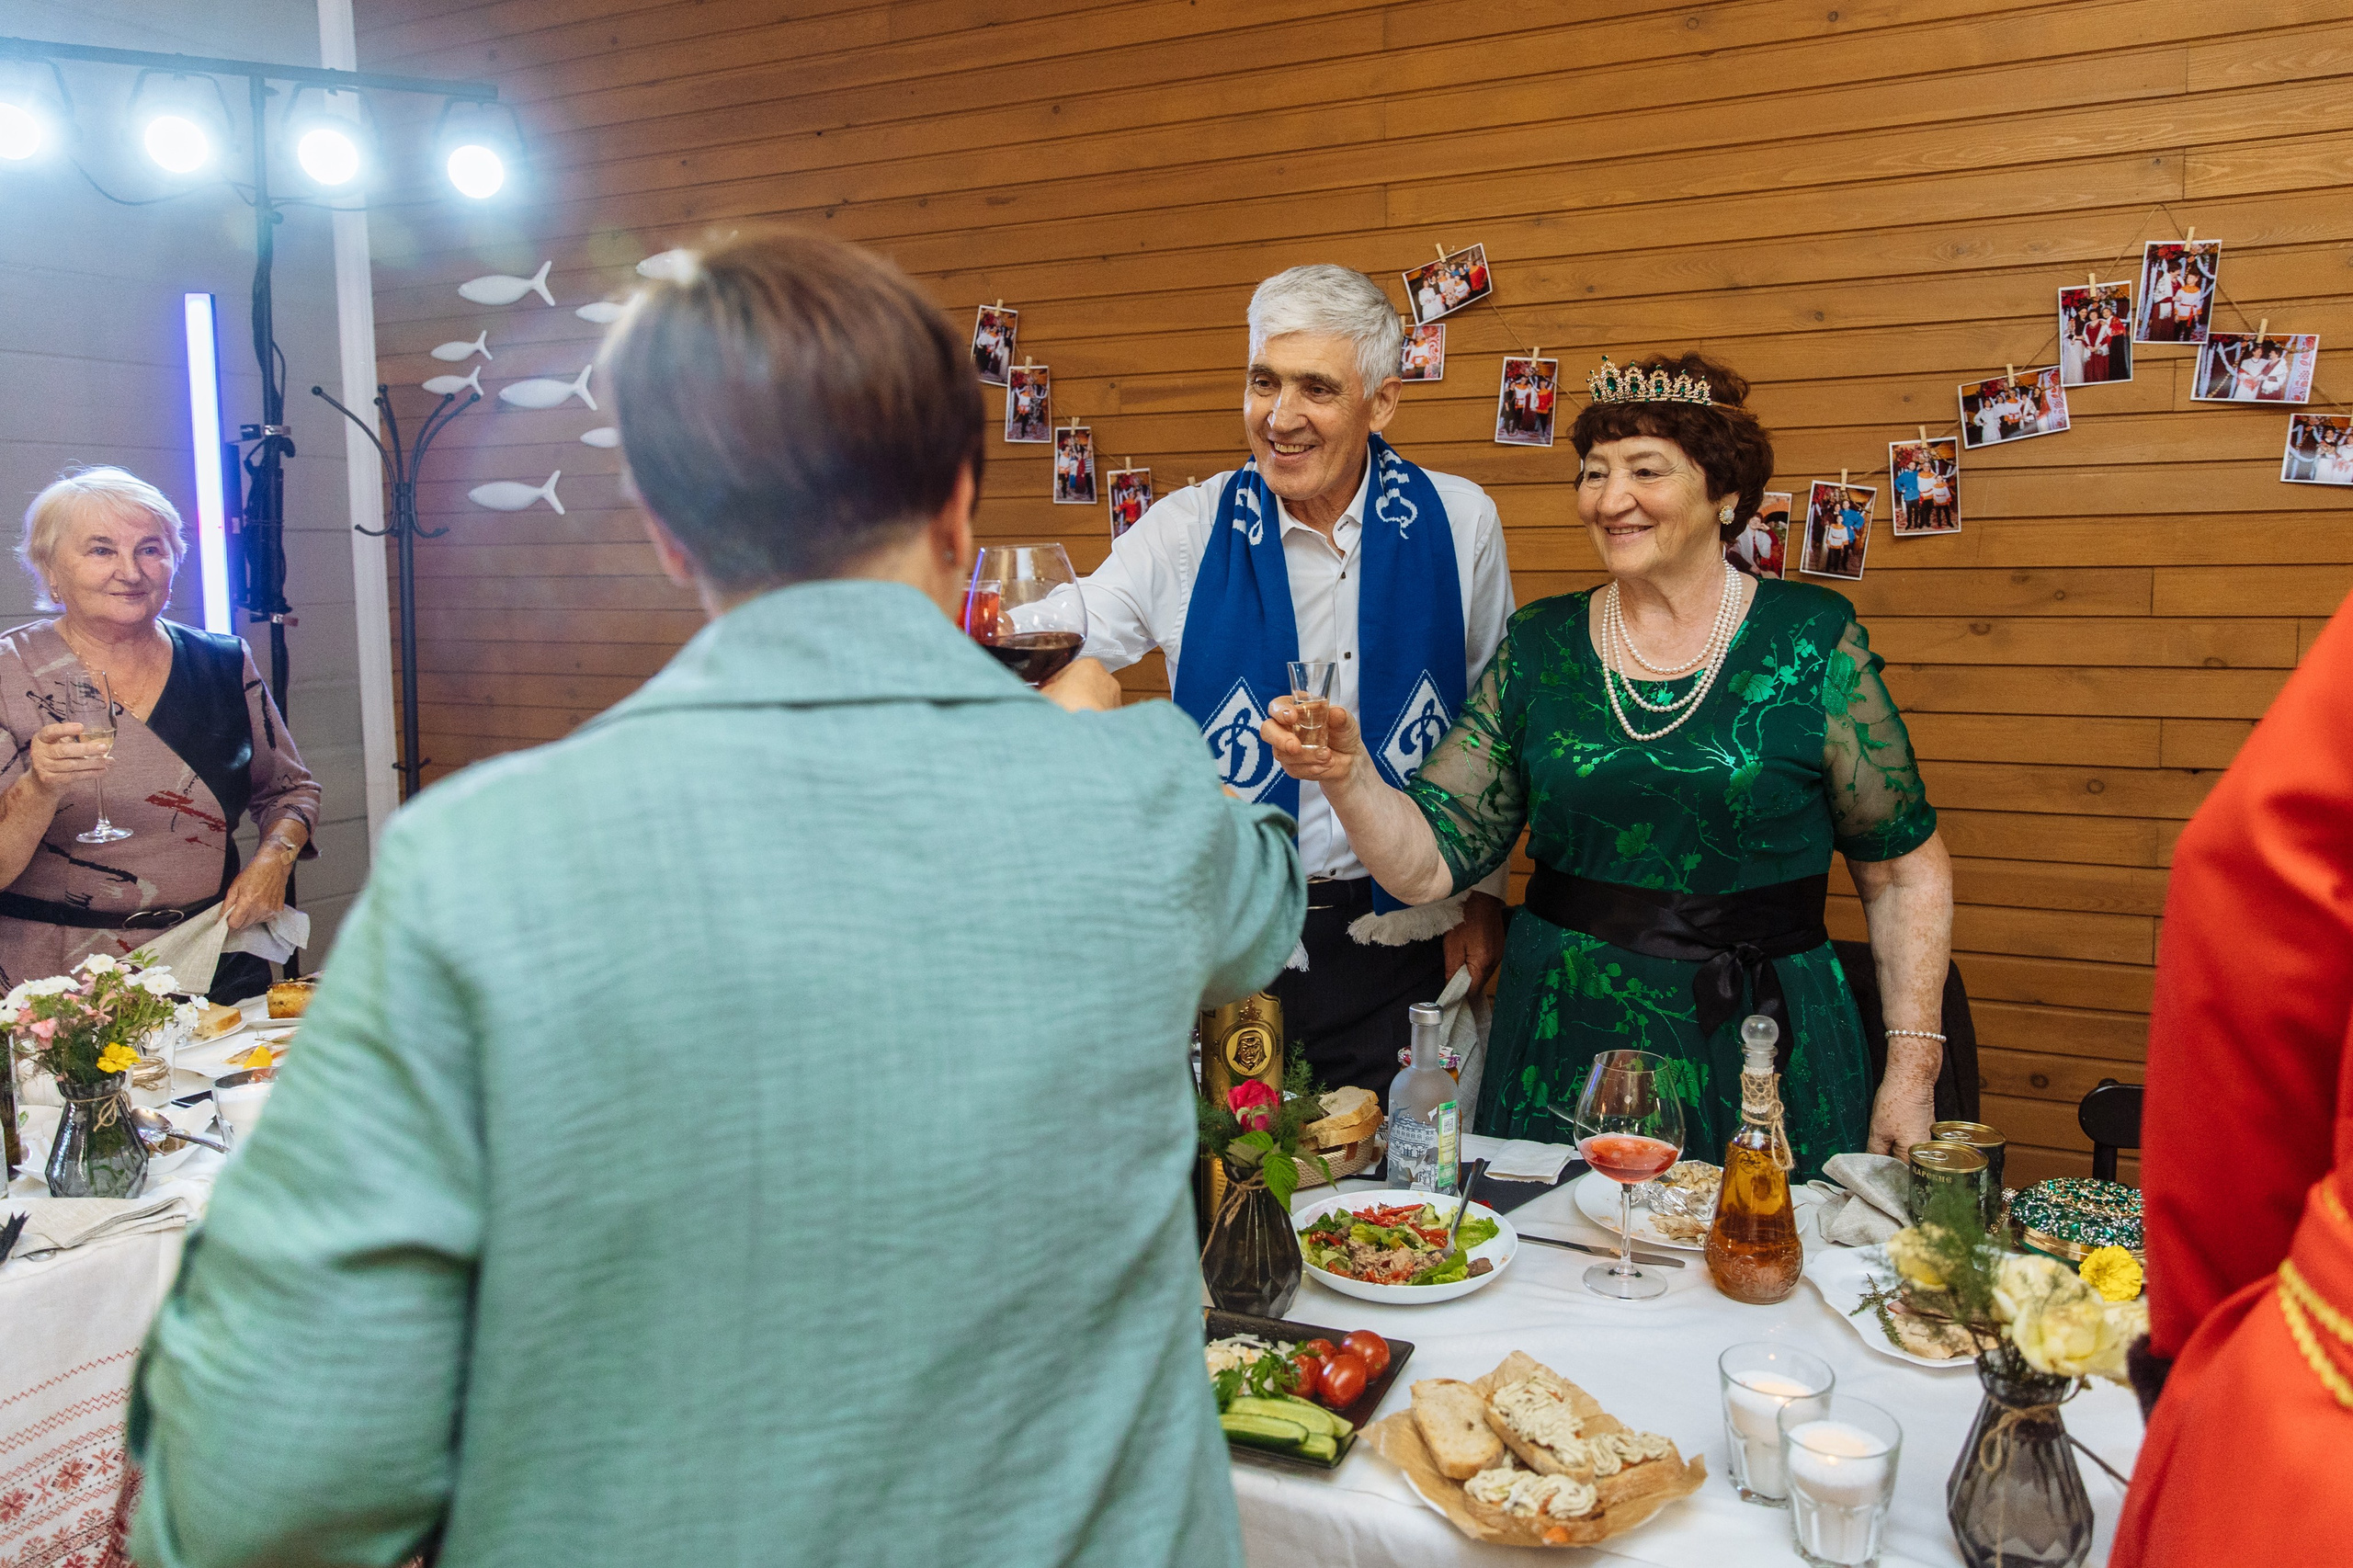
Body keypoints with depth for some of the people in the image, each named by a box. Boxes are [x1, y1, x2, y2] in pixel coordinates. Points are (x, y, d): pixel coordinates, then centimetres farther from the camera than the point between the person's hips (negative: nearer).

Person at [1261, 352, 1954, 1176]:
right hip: (1560, 1048, 2)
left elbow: (1905, 868, 1)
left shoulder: (1812, 639, -4)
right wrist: (1348, 775, -20)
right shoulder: (1538, 647, 2)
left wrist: (1912, 1072, -3)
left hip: (1754, 1065, -2)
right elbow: (1434, 860, -2)